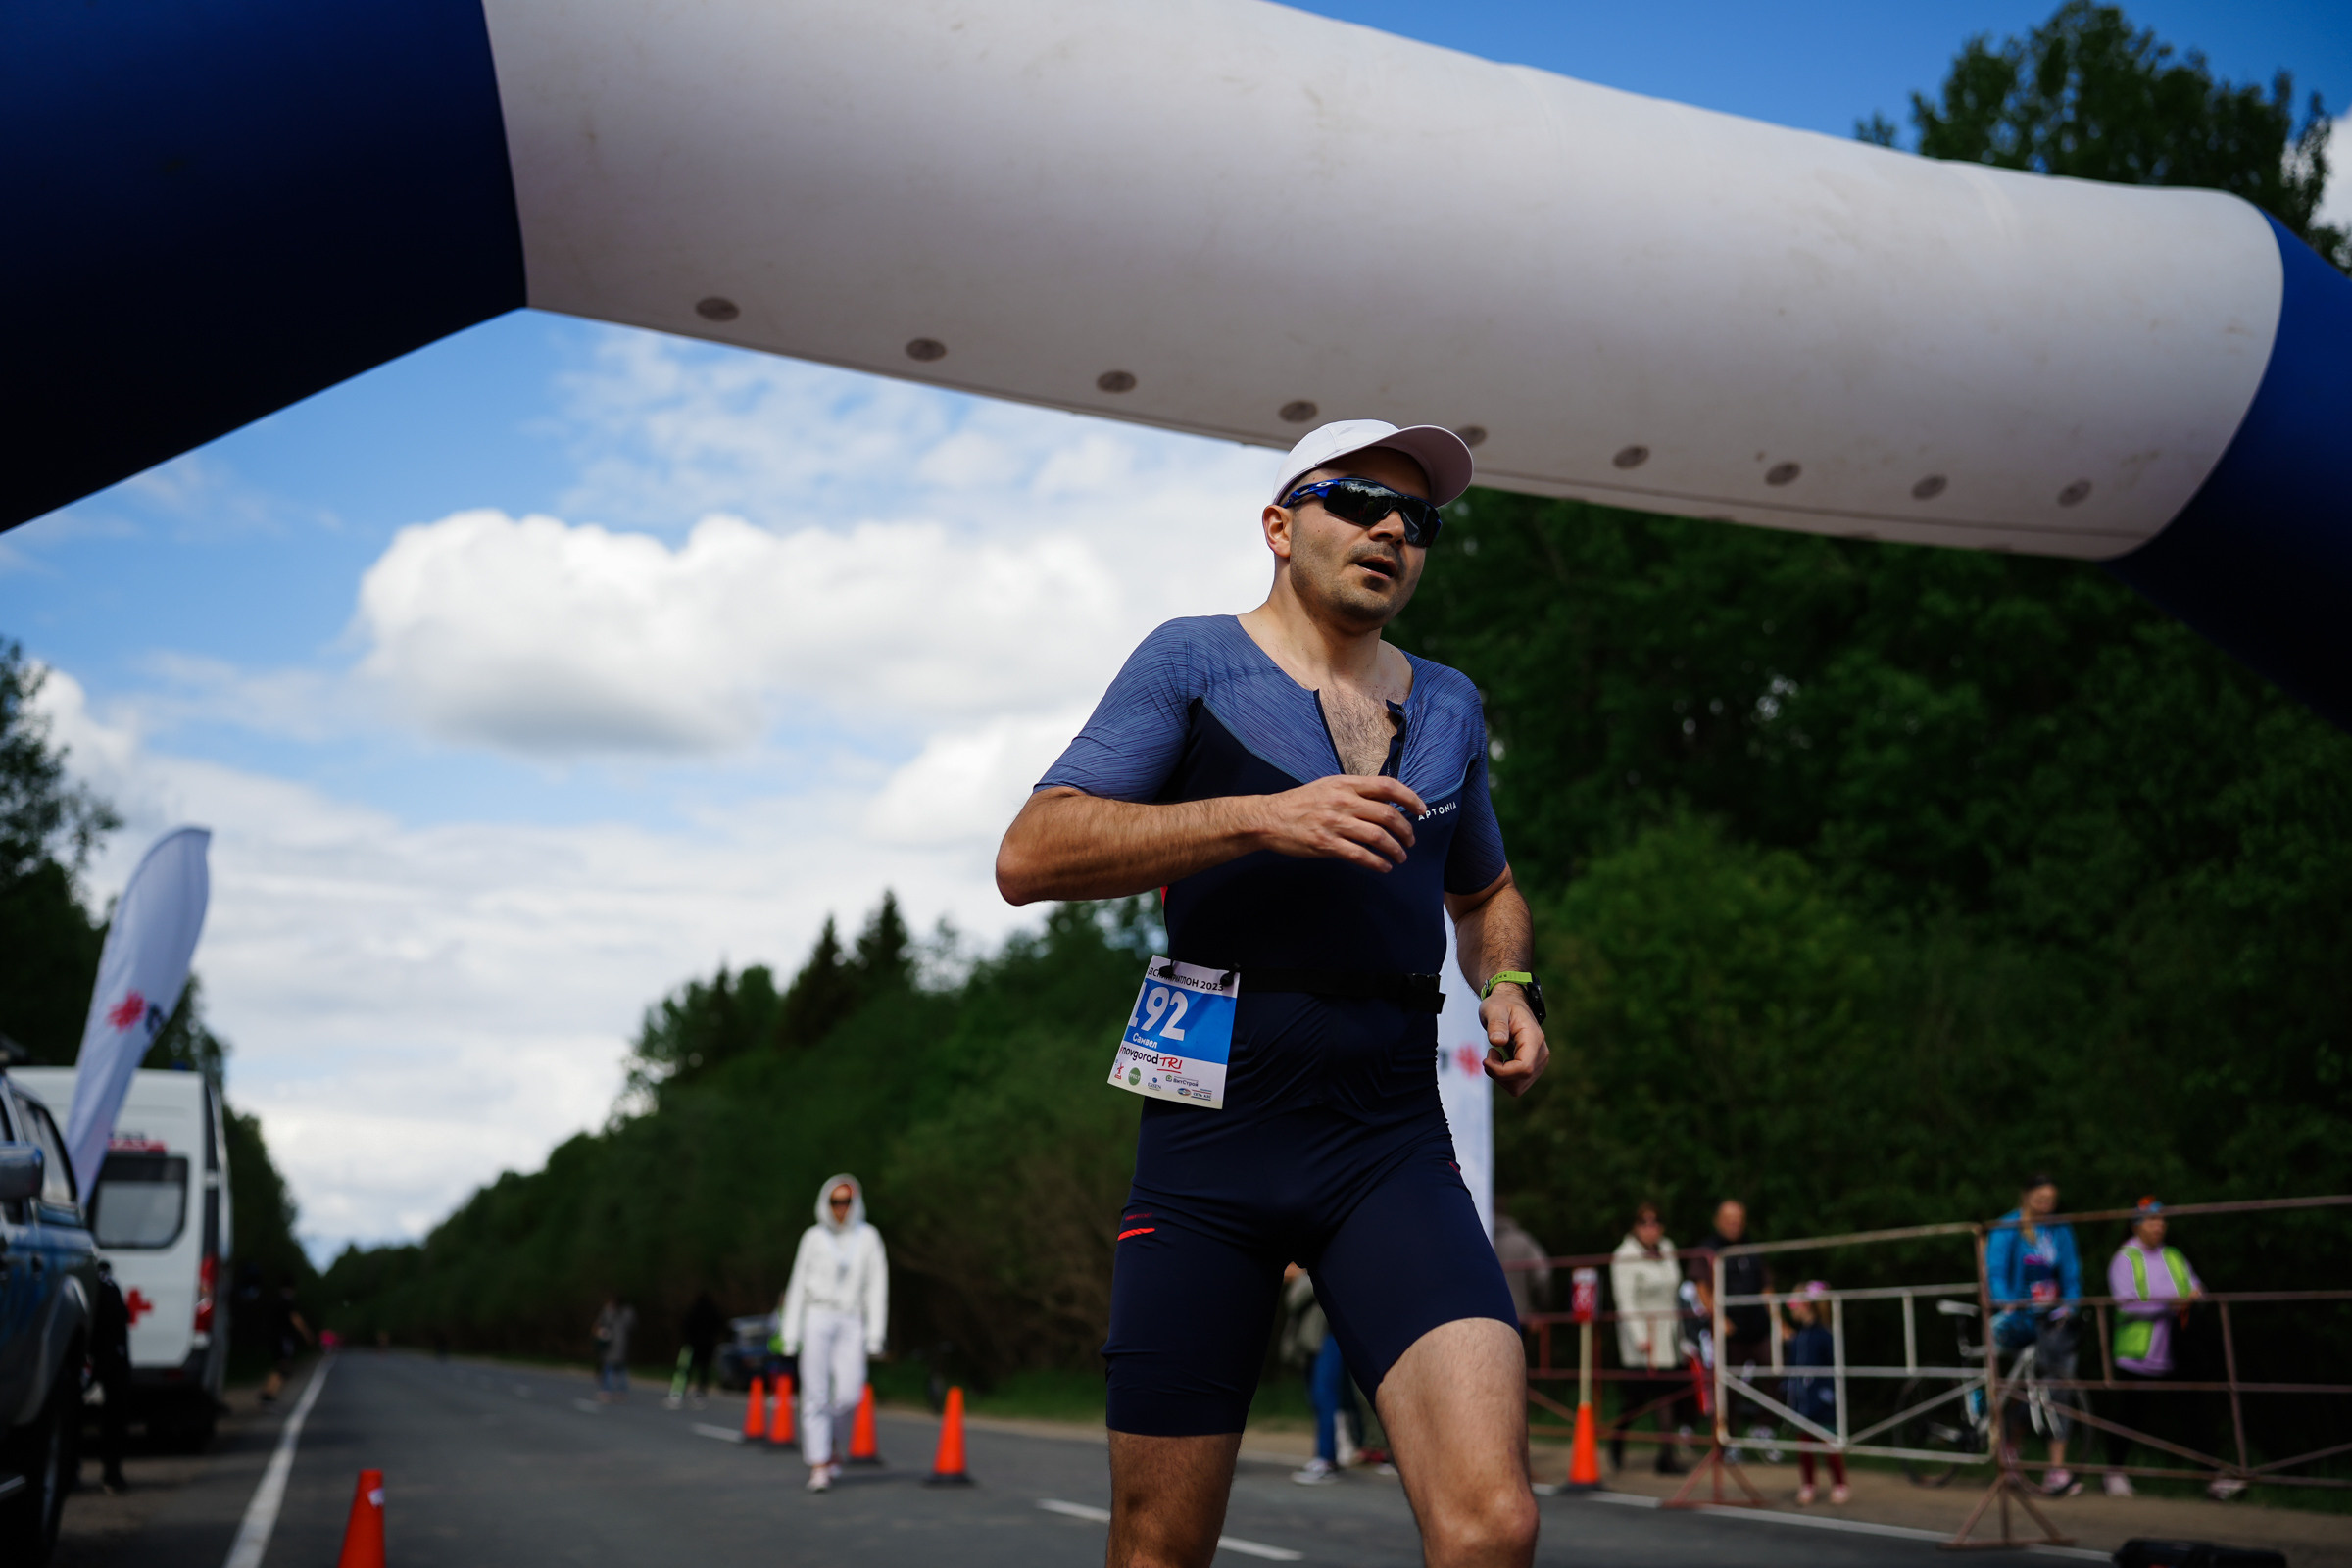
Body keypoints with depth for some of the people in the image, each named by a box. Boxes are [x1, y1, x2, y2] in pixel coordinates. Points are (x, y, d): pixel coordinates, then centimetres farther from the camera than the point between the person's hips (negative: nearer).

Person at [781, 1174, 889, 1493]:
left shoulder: (868, 1237, 7)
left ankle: (832, 1446, 18)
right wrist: (790, 1334, 2)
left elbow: (876, 1287, 5)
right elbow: (798, 1285, 8)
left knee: (849, 1395, -10)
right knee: (816, 1394, -7)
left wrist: (875, 1334, -2)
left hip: (851, 1323, 0)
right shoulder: (813, 1238, 6)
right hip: (817, 1320, 0)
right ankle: (818, 1466, -4)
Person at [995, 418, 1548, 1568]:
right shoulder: (1193, 663, 4)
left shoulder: (1449, 706, 17)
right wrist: (1262, 816, -17)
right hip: (1210, 1142, -3)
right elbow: (1030, 857, -9)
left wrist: (1507, 984, 11)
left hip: (1394, 1149, 3)